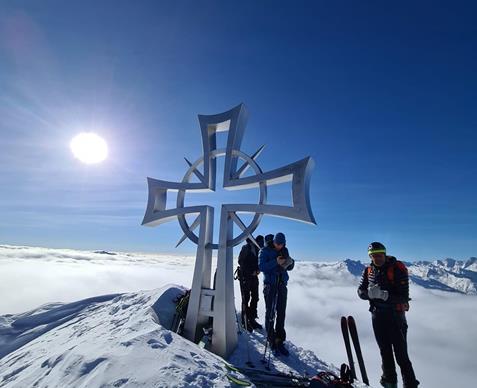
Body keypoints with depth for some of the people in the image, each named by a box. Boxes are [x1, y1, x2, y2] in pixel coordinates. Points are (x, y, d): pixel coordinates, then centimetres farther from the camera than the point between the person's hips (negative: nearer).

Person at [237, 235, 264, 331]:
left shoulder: (258, 249, 8)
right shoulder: (246, 248, -11)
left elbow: (260, 262, 15)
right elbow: (240, 261, -13)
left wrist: (257, 270, -6)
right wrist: (252, 271, -14)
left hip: (254, 276, 6)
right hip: (245, 276, -6)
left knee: (255, 298, 9)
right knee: (246, 299, -1)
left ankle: (252, 319, 21)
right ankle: (245, 322, 9)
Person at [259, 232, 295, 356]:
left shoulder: (284, 251, 7)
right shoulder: (265, 251, -7)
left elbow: (289, 268, 11)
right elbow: (261, 266, -17)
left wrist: (291, 262, -12)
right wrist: (275, 262, -27)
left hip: (282, 284, 5)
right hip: (270, 284, -4)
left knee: (281, 313, 9)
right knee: (270, 313, 1)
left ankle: (279, 340, 21)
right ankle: (271, 340, 15)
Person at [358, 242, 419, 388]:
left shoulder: (398, 268, -17)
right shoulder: (369, 270, -3)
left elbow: (403, 297, -21)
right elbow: (360, 291, -2)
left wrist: (383, 295, -34)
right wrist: (370, 293, -22)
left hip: (395, 316, -5)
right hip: (377, 316, 5)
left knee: (401, 355, 2)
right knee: (385, 352, 20)